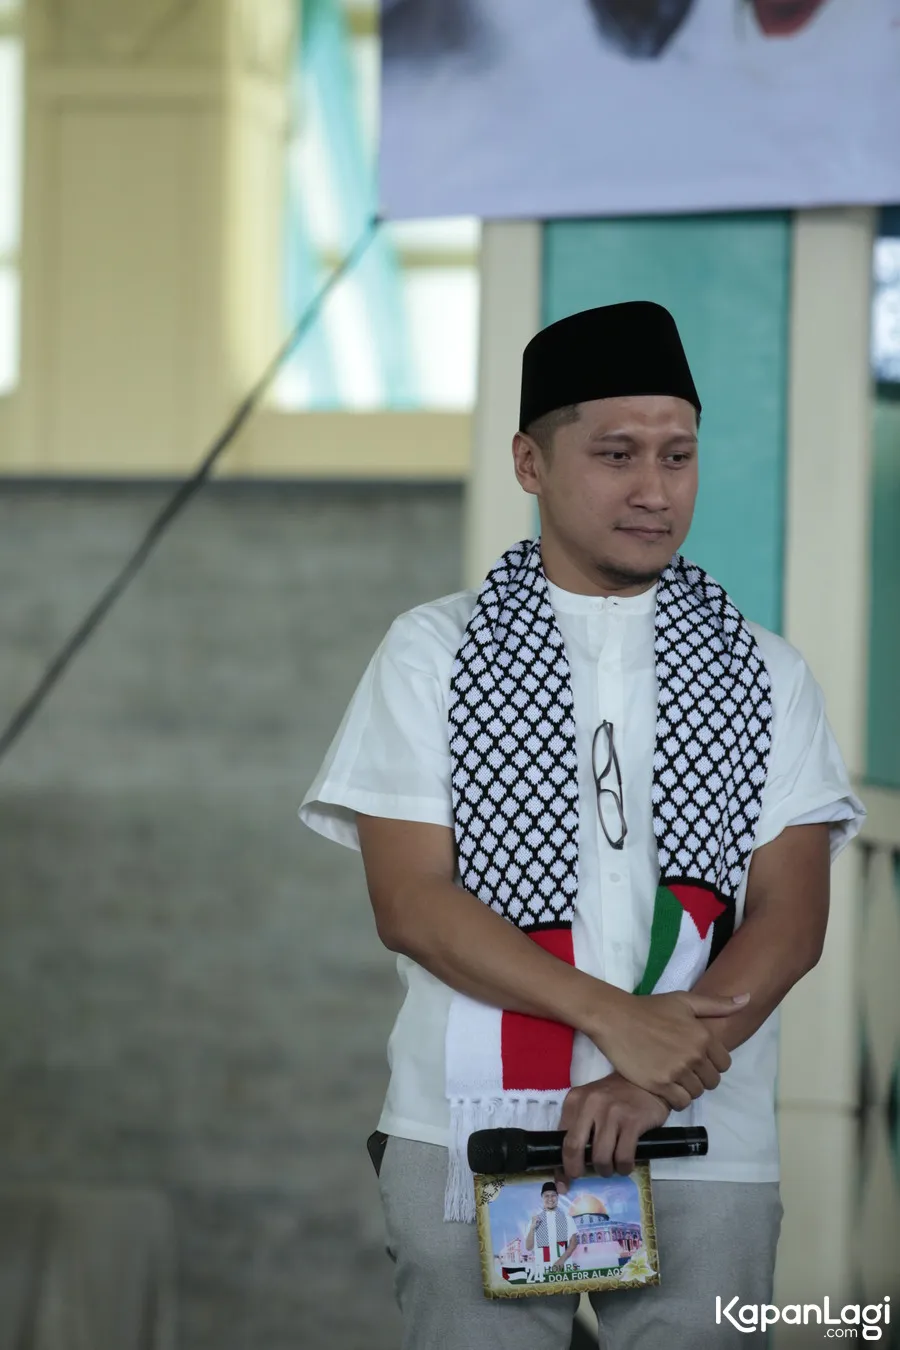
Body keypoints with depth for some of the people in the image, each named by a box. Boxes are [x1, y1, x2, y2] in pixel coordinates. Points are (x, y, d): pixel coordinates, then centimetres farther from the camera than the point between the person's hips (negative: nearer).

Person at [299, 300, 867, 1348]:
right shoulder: (431, 654, 4)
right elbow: (409, 904, -4)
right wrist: (615, 1021, -15)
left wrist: (653, 1083, -14)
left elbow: (789, 920, 1)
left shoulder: (763, 673, 8)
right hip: (470, 1134, -1)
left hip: (704, 1147, 1)